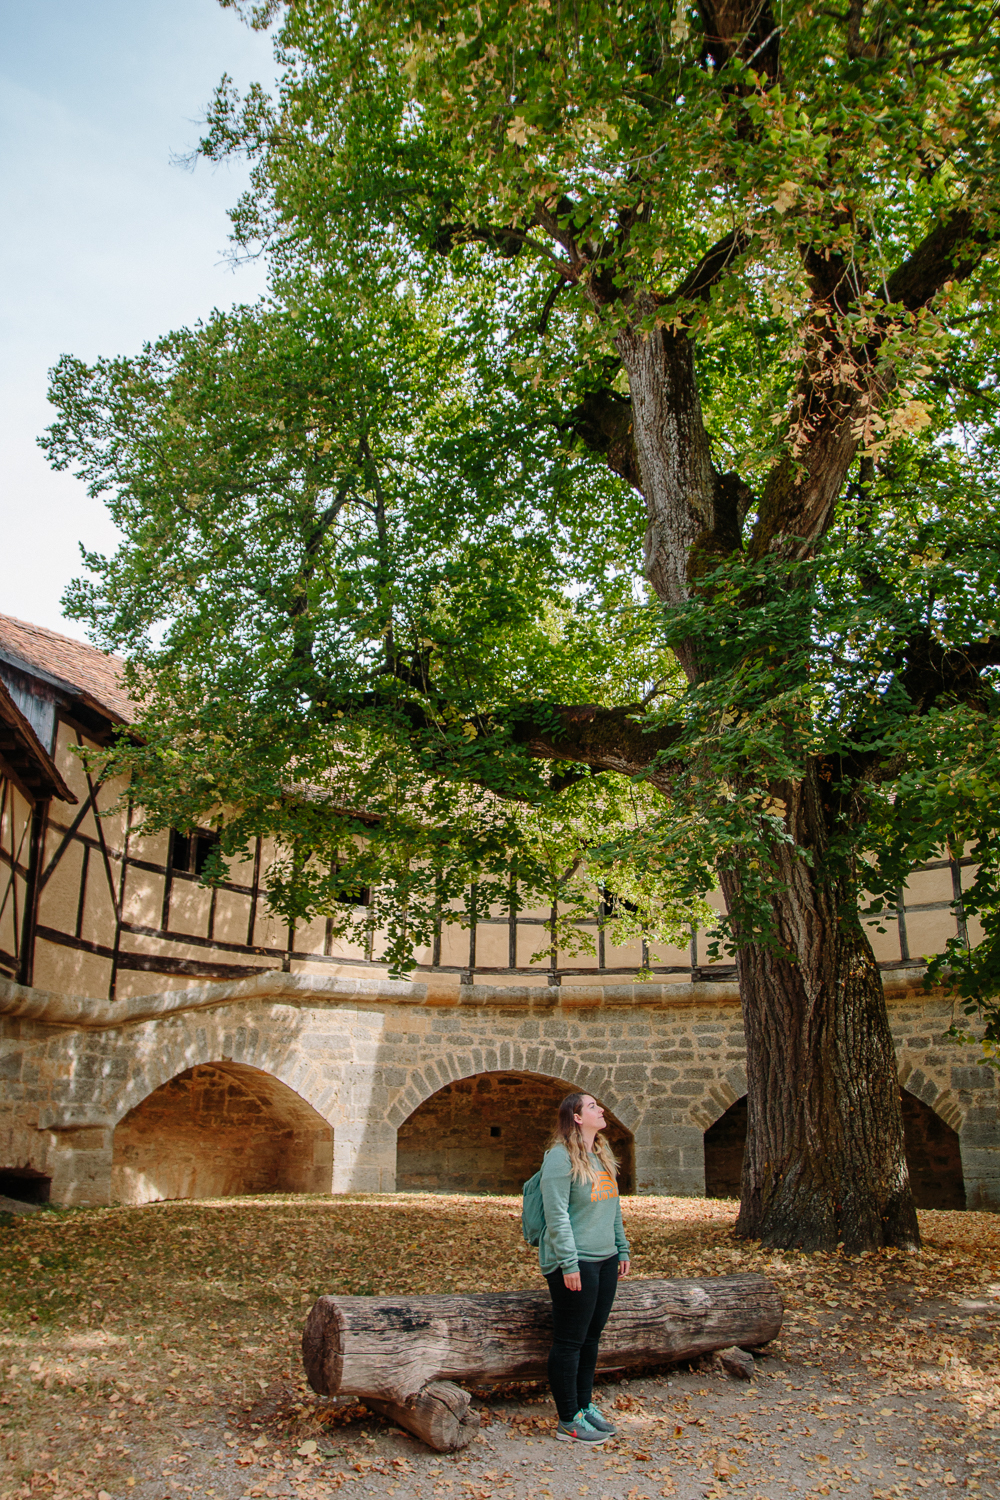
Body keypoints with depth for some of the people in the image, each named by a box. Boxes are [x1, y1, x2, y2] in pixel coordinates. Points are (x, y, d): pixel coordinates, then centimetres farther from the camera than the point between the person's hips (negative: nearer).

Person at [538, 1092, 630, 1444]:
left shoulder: (602, 1154, 12)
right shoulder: (560, 1156, -14)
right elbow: (556, 1214, -18)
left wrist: (622, 1250, 18)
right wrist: (569, 1263, -20)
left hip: (605, 1260, 8)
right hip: (575, 1263, -8)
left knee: (591, 1337, 16)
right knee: (570, 1341, 1)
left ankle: (585, 1405, 28)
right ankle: (569, 1421, 10)